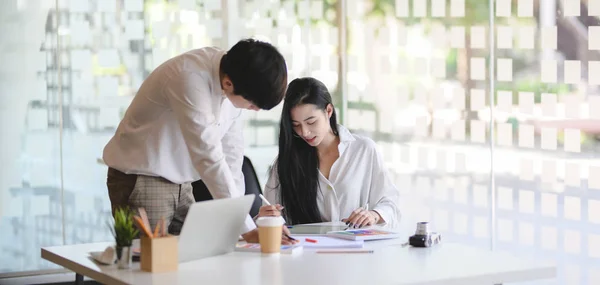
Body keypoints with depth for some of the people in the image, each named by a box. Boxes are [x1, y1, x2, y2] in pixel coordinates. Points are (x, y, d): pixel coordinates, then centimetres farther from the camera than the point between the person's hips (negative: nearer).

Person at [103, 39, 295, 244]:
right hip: (140, 179, -7)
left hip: (181, 183, 7)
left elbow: (230, 153, 0)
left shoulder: (236, 76, -5)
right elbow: (208, 157, -32)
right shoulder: (190, 78, -29)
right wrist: (247, 228, -32)